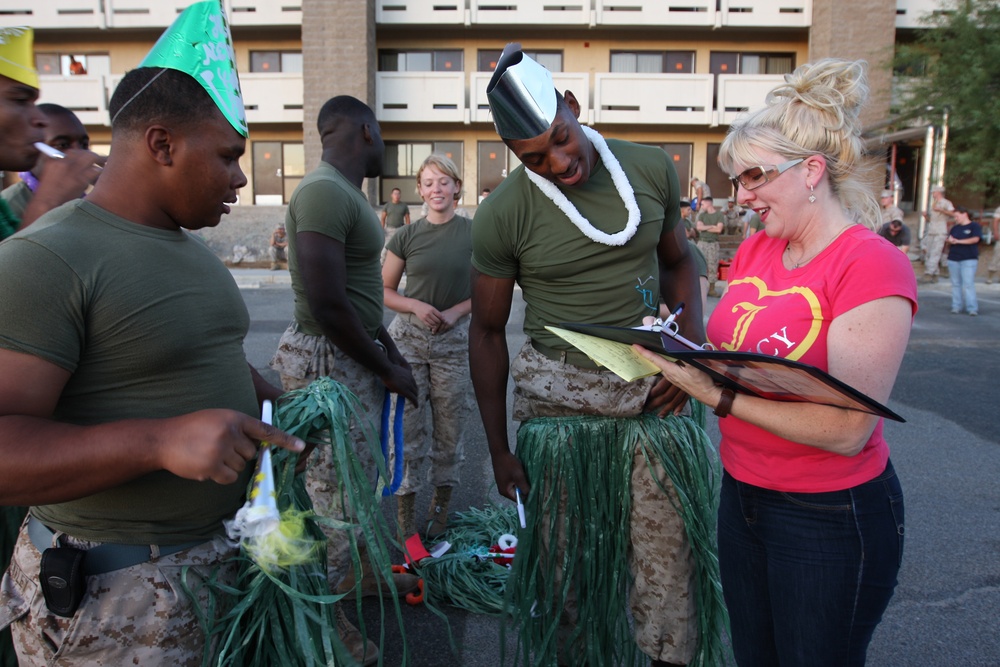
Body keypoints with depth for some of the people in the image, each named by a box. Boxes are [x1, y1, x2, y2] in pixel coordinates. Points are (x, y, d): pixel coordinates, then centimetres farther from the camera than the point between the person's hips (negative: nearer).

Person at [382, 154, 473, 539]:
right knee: (407, 424, 2)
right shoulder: (407, 236, 3)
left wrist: (456, 311, -11)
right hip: (408, 337, 1)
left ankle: (442, 501, 26)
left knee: (450, 424, 8)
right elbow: (385, 290, 7)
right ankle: (405, 506, 14)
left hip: (454, 338, 0)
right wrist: (415, 306, -11)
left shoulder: (474, 233, 0)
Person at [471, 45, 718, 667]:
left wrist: (691, 348, -4)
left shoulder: (651, 169, -1)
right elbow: (488, 332, 0)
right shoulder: (502, 216, -9)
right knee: (562, 556, 10)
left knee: (668, 551, 8)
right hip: (559, 396, -2)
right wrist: (499, 450, 2)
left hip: (653, 389, 2)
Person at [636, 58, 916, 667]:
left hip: (831, 518, -6)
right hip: (742, 496, 7)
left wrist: (715, 394, -27)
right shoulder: (753, 251, 3)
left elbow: (847, 431, -24)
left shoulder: (872, 264, -18)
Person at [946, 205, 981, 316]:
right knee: (955, 284, 5)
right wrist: (950, 241, -9)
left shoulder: (974, 226, 2)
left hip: (969, 259, -5)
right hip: (953, 259, 5)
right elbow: (949, 239, 15)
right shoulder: (955, 228, 18)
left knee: (968, 283, -10)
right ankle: (957, 306, 9)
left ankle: (972, 308, -10)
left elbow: (975, 239, -11)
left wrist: (959, 241, -14)